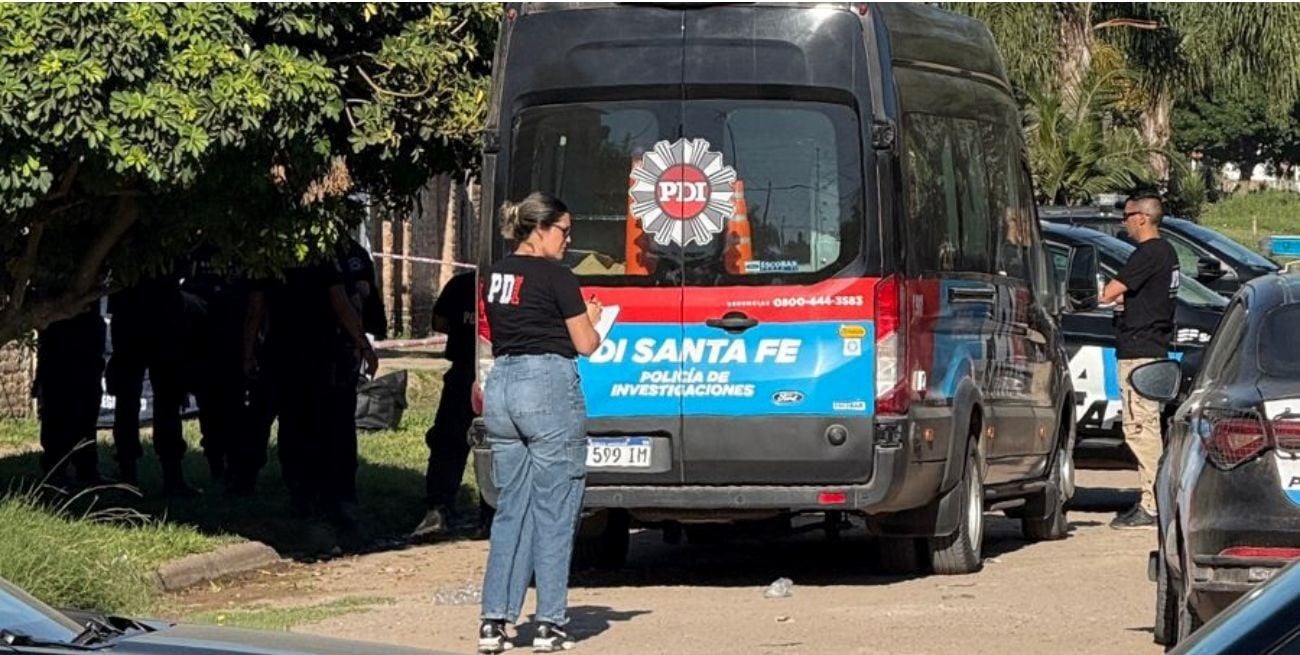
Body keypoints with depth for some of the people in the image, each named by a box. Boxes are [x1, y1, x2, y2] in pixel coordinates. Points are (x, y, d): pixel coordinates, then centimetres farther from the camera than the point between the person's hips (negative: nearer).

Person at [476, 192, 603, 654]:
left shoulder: (495, 276, 12)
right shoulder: (555, 277, -8)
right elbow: (585, 344, -4)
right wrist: (591, 319, 15)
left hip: (501, 385, 7)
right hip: (549, 388, -7)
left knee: (510, 508, 11)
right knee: (553, 511, 0)